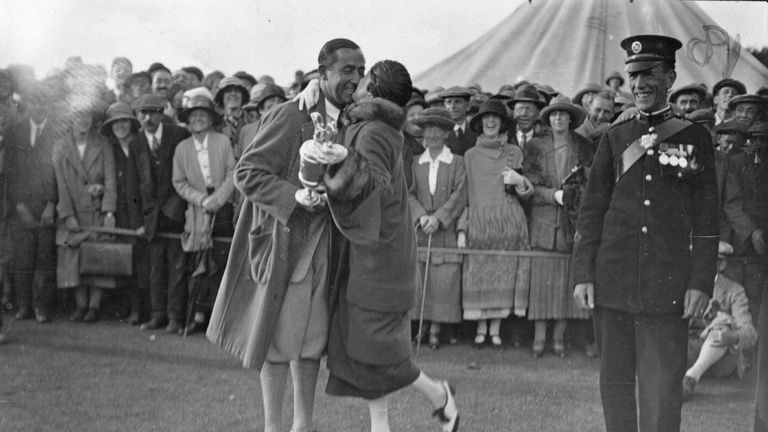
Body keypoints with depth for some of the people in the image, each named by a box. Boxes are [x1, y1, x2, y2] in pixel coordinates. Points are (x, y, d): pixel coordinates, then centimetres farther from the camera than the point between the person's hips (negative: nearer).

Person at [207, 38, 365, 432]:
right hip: (284, 239, -7)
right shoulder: (291, 116, -16)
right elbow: (246, 173, -17)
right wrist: (295, 197, -25)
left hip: (322, 246, 7)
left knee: (313, 336, 14)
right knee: (280, 336, 1)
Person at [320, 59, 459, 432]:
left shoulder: (374, 134, -19)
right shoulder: (383, 130, 9)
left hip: (378, 255, -9)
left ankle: (439, 395, 17)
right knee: (359, 345, 8)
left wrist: (343, 159, -48)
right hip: (369, 255, 9)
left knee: (373, 349, -2)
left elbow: (377, 187, -34)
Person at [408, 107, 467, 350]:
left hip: (446, 231, -2)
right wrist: (421, 216, -12)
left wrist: (438, 218, -14)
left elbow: (459, 196, -3)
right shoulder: (415, 164, 13)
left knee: (444, 281, -5)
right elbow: (409, 194, 5)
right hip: (419, 230, 2)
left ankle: (435, 330, 0)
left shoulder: (457, 163, 6)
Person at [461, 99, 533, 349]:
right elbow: (463, 195, 9)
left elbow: (527, 195, 11)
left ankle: (495, 330, 7)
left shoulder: (514, 153, 10)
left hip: (508, 222, 0)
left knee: (504, 274, -1)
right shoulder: (470, 156, 9)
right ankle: (481, 329, 9)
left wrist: (520, 182, -12)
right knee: (479, 275, -2)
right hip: (479, 222, 0)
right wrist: (462, 228, 0)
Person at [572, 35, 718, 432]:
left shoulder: (695, 138, 5)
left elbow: (706, 219, 3)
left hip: (668, 282, -2)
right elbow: (591, 210, 9)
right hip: (614, 279, 2)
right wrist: (583, 274, 1)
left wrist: (701, 282, -4)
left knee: (662, 389, -3)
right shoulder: (615, 139, 10)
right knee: (616, 382, 7)